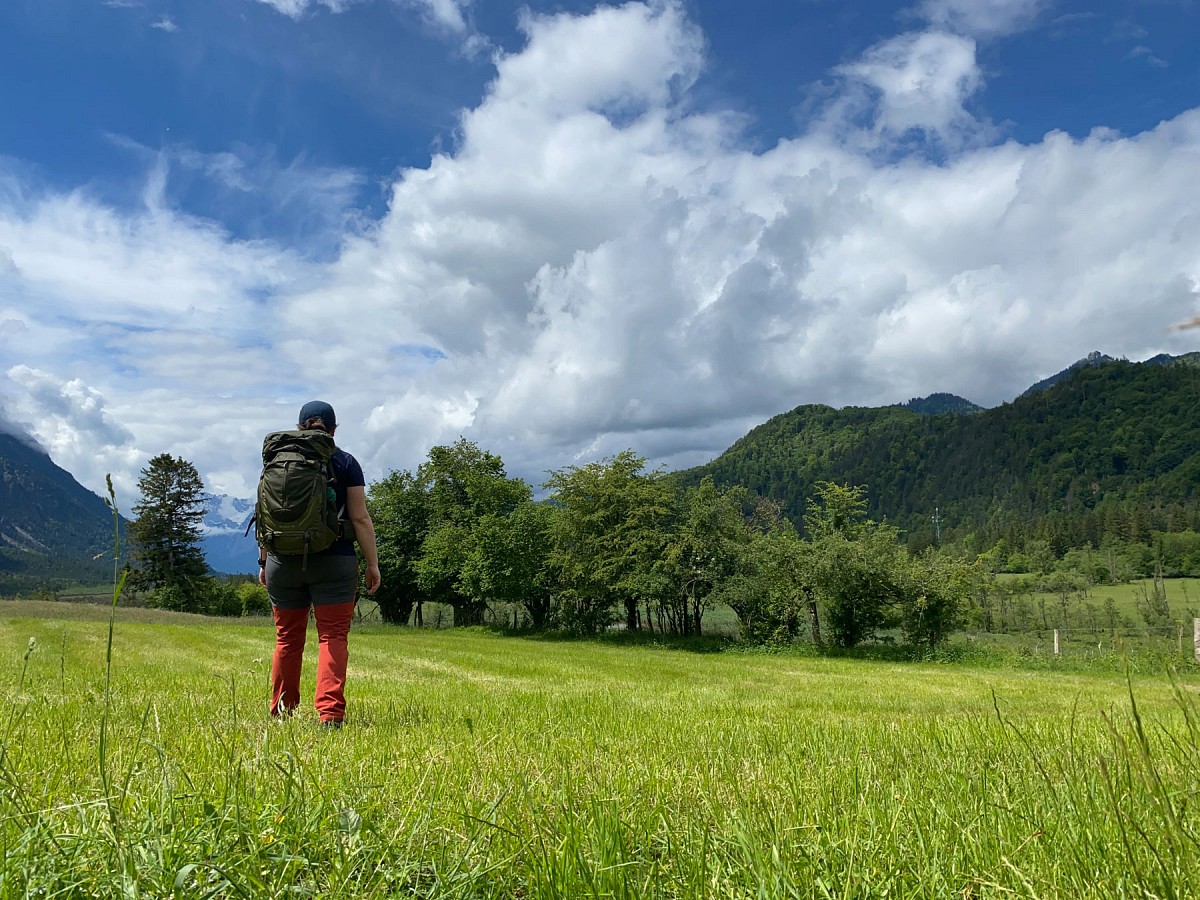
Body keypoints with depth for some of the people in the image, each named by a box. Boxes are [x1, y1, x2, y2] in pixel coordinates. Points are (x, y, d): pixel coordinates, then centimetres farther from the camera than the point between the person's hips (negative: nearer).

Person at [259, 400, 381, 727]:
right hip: (334, 562, -3)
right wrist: (373, 563, 0)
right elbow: (360, 518, -5)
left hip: (284, 562, 3)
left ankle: (281, 713, 23)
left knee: (287, 638, 13)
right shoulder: (346, 463, -1)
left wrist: (263, 560, 17)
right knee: (333, 636, -1)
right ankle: (330, 713, -11)